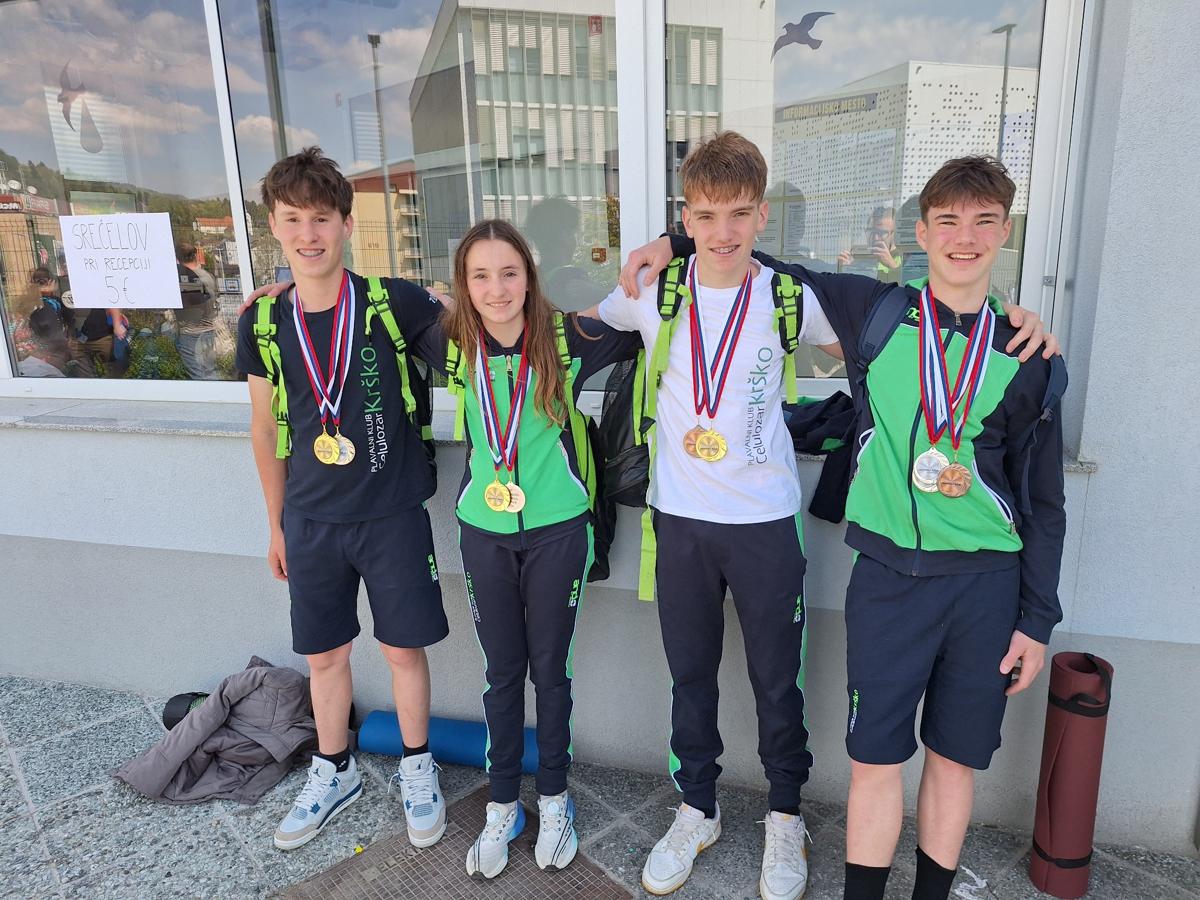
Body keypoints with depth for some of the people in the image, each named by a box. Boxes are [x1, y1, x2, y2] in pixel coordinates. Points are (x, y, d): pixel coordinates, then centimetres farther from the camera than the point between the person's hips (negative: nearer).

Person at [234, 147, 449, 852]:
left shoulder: (392, 303, -10)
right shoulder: (263, 323, -1)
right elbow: (266, 429, 9)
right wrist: (277, 524, 13)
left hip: (392, 512, -3)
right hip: (311, 521, 3)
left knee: (404, 649, 10)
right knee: (324, 654, 17)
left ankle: (418, 770, 34)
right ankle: (335, 773, 40)